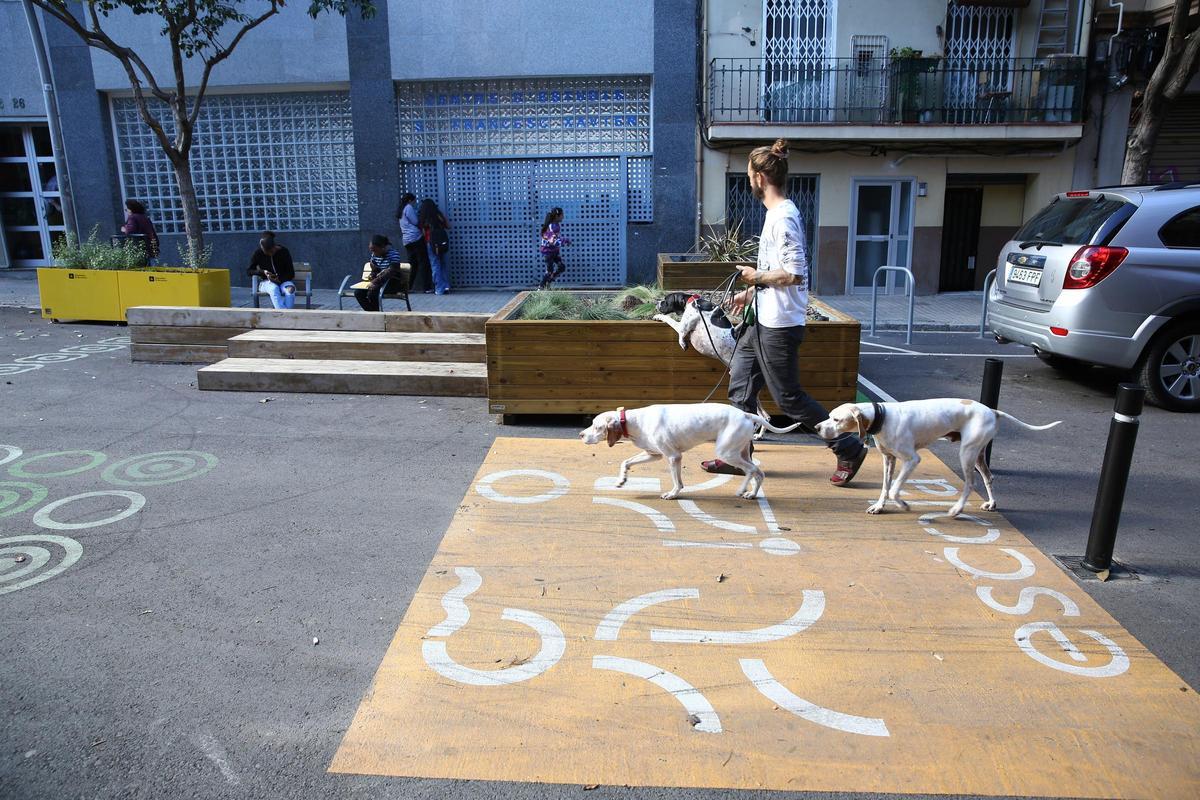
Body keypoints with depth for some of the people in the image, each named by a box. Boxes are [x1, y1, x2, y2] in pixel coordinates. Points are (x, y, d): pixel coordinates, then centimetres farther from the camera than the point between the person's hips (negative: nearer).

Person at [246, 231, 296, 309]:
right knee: (274, 289, -38)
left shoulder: (284, 251, -6)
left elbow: (291, 274, -2)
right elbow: (248, 271, 3)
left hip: (283, 280, 1)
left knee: (290, 289, -36)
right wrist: (263, 272, -15)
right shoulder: (258, 253, -4)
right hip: (267, 282, 0)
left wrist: (280, 279, -22)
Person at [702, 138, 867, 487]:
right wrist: (751, 292, 22)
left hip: (779, 324, -10)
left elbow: (795, 274, -27)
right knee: (740, 383, 13)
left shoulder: (783, 217, -20)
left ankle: (848, 448, 13)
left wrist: (757, 276, -14)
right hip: (765, 319, 11)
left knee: (788, 397, 0)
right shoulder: (778, 212, 12)